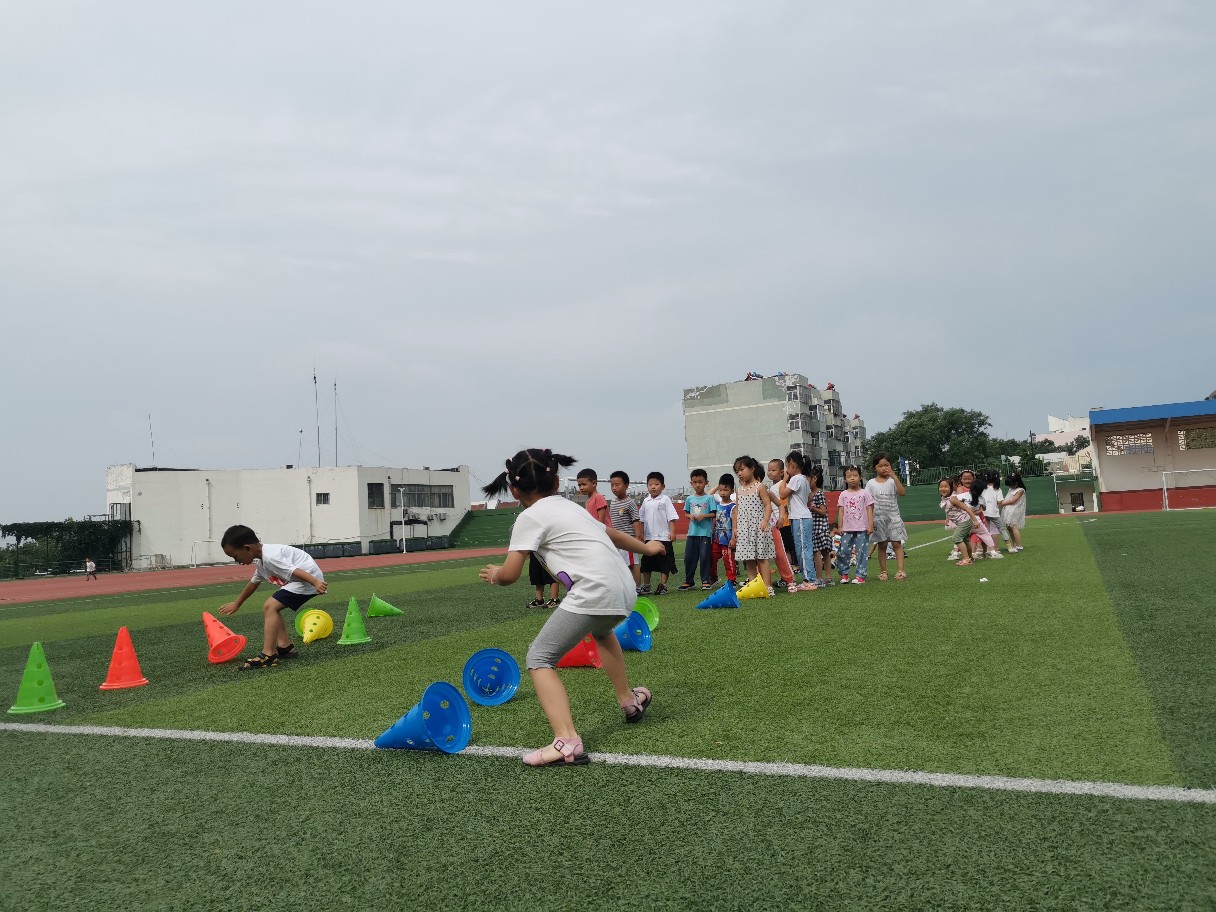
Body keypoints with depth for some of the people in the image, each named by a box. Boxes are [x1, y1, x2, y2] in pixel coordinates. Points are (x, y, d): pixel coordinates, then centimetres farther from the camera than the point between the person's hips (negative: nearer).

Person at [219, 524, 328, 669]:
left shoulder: (270, 557, -19)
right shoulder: (261, 561, 14)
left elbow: (295, 571, -29)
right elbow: (253, 584, 32)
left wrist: (316, 583, -40)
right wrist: (237, 604, 45)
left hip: (309, 578, -11)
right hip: (298, 582, 11)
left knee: (270, 607, -17)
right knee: (271, 607, 16)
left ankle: (268, 656, -20)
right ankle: (285, 646, 16)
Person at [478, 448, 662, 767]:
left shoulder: (530, 517, 1)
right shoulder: (570, 506, 24)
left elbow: (509, 575, -4)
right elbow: (612, 534, 38)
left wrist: (494, 574, 20)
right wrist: (646, 548, 56)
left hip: (594, 592, -8)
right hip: (625, 590, 9)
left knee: (540, 657, -2)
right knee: (600, 629, 39)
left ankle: (567, 742, -18)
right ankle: (630, 701, 51)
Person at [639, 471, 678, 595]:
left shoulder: (665, 500, -5)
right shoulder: (646, 501, 9)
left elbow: (671, 517, -7)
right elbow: (642, 519, 14)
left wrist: (672, 532, -14)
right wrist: (641, 534, 10)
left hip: (663, 537, -5)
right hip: (649, 537, 5)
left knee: (664, 563, 1)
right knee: (646, 562, 10)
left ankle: (662, 585, 8)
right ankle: (646, 586, 20)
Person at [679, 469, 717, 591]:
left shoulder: (709, 498, -2)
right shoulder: (689, 499, 9)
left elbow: (714, 513, -3)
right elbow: (686, 513, 14)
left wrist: (704, 516, -18)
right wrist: (690, 516, -7)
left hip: (705, 532, -4)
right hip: (692, 532, 4)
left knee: (704, 557, -2)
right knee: (689, 557, 6)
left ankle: (706, 581, 9)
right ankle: (688, 581, 17)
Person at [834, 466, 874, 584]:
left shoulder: (865, 493, 2)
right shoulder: (844, 494, 8)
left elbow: (869, 510, 1)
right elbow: (841, 511, 7)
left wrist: (870, 525, -7)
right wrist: (840, 527, 2)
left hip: (862, 529, -2)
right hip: (847, 529, 2)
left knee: (862, 552, 0)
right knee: (843, 552, -2)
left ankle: (860, 575, 6)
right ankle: (844, 574, 13)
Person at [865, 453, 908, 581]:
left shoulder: (893, 481, 0)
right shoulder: (871, 483, 2)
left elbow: (903, 492, -16)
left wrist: (894, 476, -20)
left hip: (893, 517, -1)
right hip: (878, 518, 1)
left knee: (897, 543, -5)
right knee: (882, 545, 6)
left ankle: (900, 570, -6)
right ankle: (883, 571, 12)